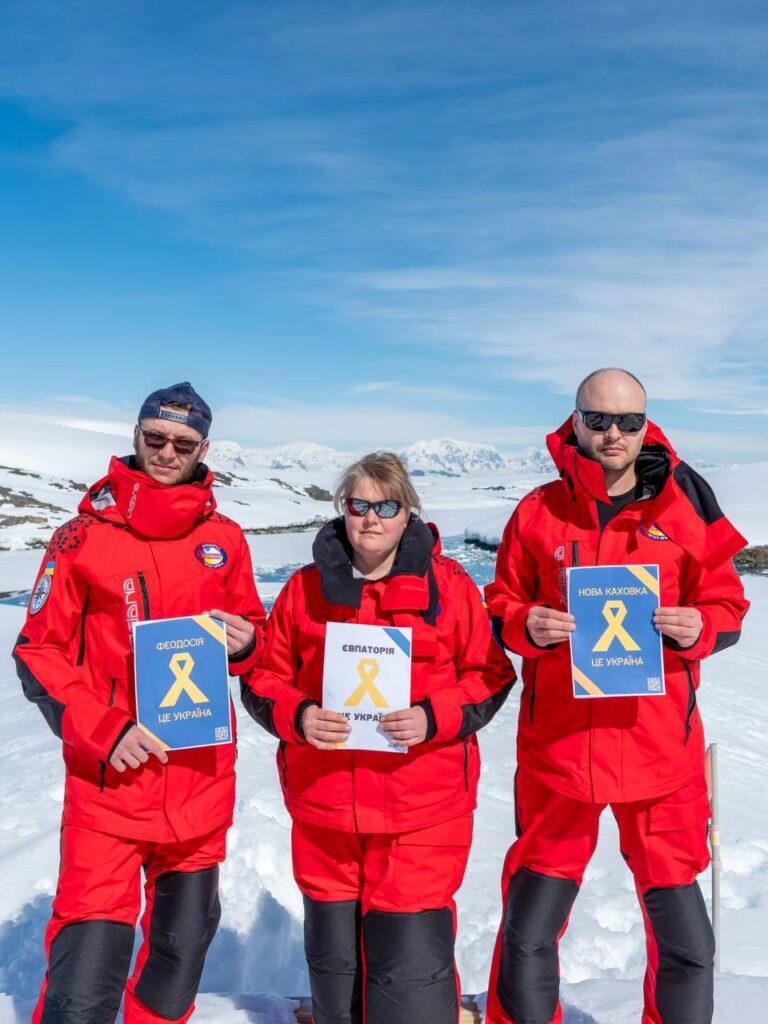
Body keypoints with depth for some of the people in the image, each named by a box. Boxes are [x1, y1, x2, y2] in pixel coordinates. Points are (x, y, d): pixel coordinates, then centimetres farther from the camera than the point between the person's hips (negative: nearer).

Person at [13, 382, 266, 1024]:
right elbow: (39, 651, -3)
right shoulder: (85, 536, -4)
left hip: (201, 783, 3)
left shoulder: (224, 539, 4)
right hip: (109, 783, -3)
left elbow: (252, 635, 14)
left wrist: (244, 643, -11)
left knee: (183, 949, 21)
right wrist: (105, 730, -16)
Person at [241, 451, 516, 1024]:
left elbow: (490, 676, 1)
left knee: (411, 965, -1)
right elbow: (263, 679, 8)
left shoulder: (447, 584, -1)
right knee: (333, 961, 19)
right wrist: (297, 717, -12)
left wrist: (434, 718, -15)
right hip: (322, 809, 3)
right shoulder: (307, 587, 4)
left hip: (421, 813, -3)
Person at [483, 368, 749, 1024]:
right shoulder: (539, 512, 2)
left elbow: (728, 607, 6)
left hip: (660, 746, 0)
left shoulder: (684, 508, 2)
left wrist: (698, 627, -15)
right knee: (527, 935, 10)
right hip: (558, 746, 0)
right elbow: (500, 608, 6)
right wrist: (526, 626, -15)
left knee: (687, 942, 12)